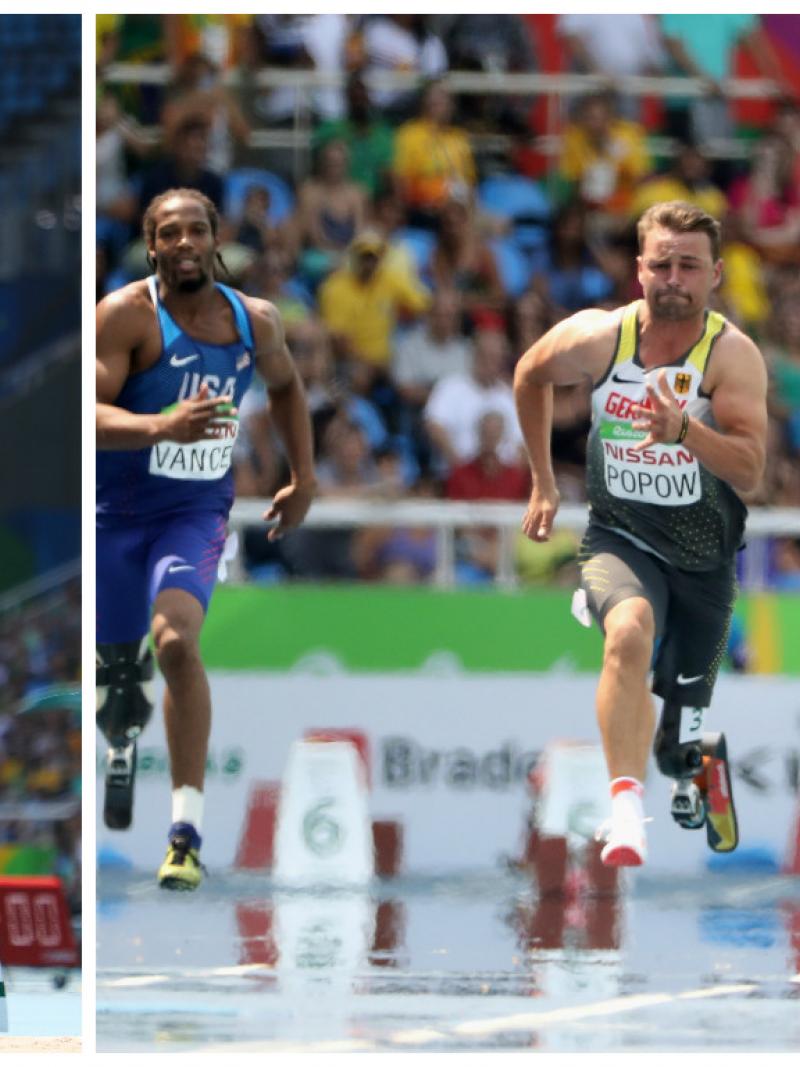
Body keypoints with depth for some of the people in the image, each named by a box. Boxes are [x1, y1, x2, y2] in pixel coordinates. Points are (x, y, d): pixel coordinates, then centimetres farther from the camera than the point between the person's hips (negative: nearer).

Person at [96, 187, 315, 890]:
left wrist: (304, 480, 19)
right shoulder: (126, 315, -15)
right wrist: (165, 425, -41)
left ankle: (188, 833, -26)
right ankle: (124, 741, 53)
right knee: (115, 661, 12)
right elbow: (89, 414, -25)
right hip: (116, 510, -1)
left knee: (176, 639, -25)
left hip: (197, 512, 1)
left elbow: (286, 385, 22)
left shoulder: (255, 322, -1)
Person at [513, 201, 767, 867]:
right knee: (630, 631, -37)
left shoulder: (732, 355, -17)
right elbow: (531, 375, 12)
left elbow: (750, 472, -27)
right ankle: (626, 818, -44)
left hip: (704, 557, 0)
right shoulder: (595, 338, -11)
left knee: (680, 747, 11)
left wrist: (685, 429, -44)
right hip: (622, 538, 0)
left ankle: (693, 767, 51)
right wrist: (543, 483, 15)